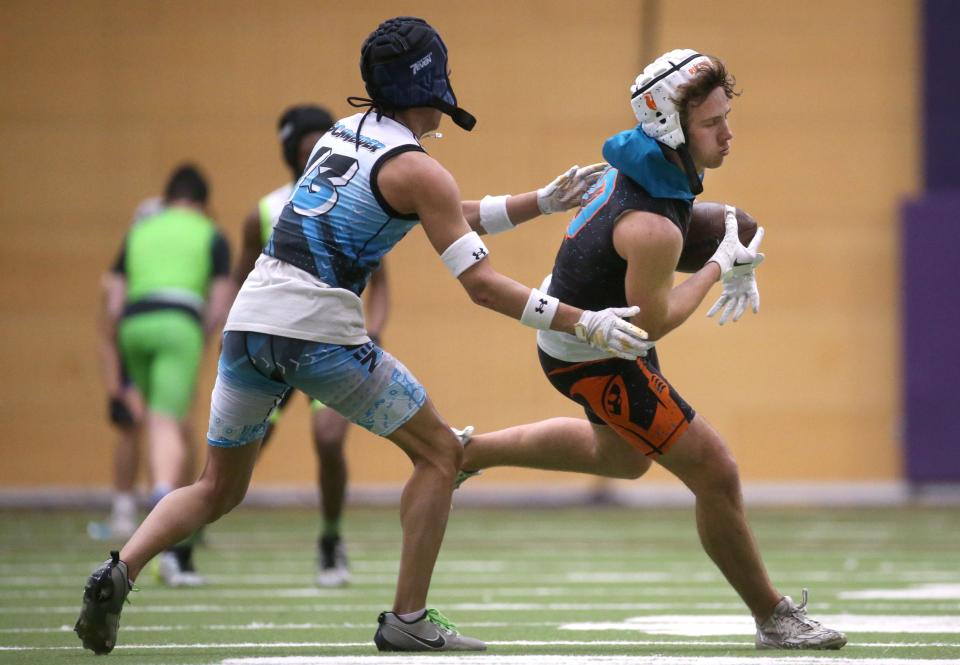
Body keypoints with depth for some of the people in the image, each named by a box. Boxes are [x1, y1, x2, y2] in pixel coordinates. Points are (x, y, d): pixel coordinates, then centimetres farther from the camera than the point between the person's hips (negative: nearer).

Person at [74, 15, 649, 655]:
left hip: (250, 318, 7)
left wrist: (542, 201, 32)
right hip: (321, 332, -6)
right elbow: (482, 284, -6)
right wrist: (585, 323, -4)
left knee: (218, 489, 17)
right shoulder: (417, 169, -2)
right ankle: (408, 620, 6)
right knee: (440, 453, 11)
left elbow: (449, 215, 31)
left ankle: (120, 570, -8)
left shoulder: (343, 133, 20)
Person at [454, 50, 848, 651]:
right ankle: (774, 618, 6)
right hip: (592, 358, -10)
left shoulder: (641, 156, -12)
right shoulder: (653, 230, -38)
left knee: (623, 457, 34)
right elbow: (652, 323, -23)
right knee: (715, 472, -6)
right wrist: (721, 267, -14)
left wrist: (738, 259, 0)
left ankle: (470, 450, 44)